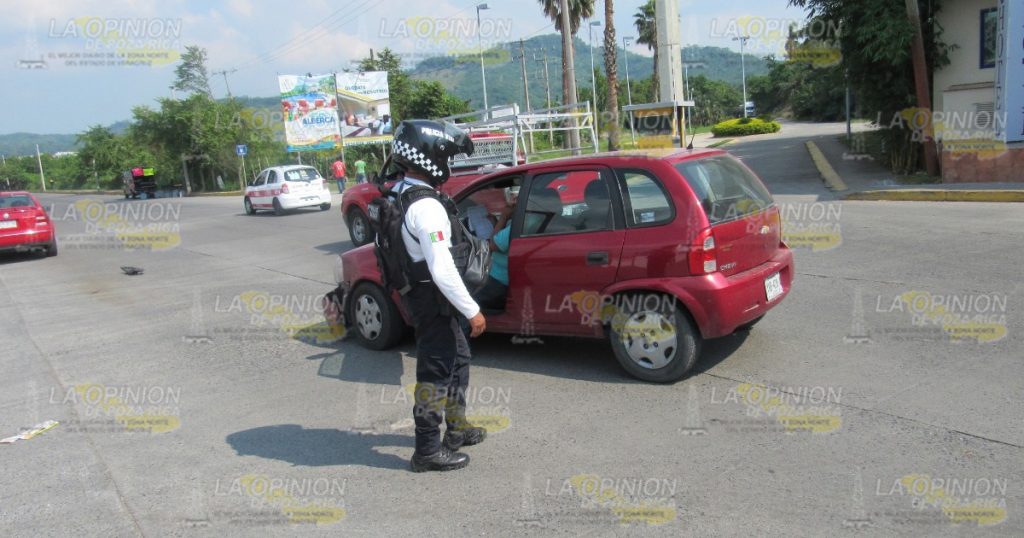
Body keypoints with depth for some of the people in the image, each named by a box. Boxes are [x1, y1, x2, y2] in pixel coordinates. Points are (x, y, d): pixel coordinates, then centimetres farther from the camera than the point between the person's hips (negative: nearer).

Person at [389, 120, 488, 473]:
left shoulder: (399, 194, 8)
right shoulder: (426, 207, -24)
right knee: (436, 371, 1)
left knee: (457, 360, 22)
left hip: (417, 291, 10)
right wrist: (472, 311, -22)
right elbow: (442, 269, -28)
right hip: (434, 299, -10)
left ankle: (456, 429, 36)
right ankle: (428, 450, 14)